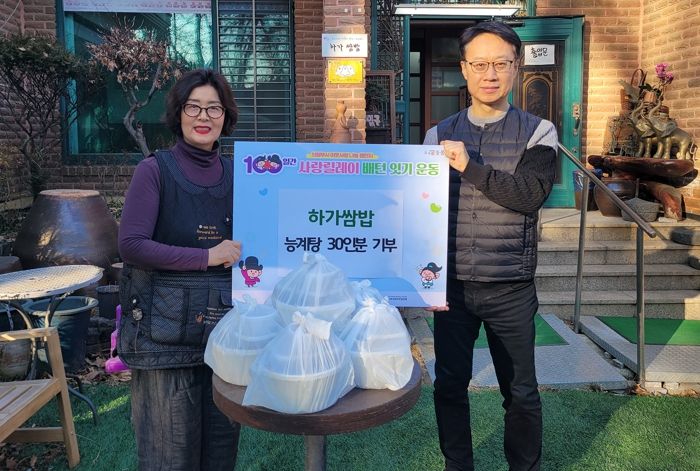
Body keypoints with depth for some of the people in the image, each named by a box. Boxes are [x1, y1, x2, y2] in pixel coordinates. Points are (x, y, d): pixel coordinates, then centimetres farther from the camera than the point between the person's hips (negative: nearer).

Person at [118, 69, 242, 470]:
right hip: (166, 328, -4)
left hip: (225, 324, 4)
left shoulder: (235, 175, 8)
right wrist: (206, 257, -16)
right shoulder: (155, 170, -4)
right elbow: (131, 245, -12)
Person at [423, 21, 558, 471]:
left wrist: (471, 167, -22)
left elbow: (531, 196, -16)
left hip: (512, 289, -1)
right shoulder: (440, 135, 5)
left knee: (521, 391, 11)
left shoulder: (538, 133, -1)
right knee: (449, 386, 12)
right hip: (452, 285, 2)